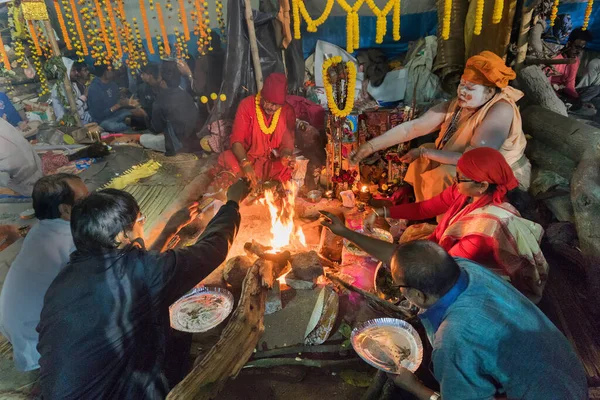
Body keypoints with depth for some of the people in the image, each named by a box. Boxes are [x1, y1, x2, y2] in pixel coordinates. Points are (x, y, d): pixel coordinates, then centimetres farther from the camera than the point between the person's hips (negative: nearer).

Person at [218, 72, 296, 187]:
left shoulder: (288, 111, -4)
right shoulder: (247, 105, -10)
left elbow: (287, 143, 0)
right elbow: (237, 140, -16)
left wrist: (286, 156, -27)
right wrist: (245, 163, -35)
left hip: (274, 163, 1)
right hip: (248, 159, -1)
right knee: (227, 158, -32)